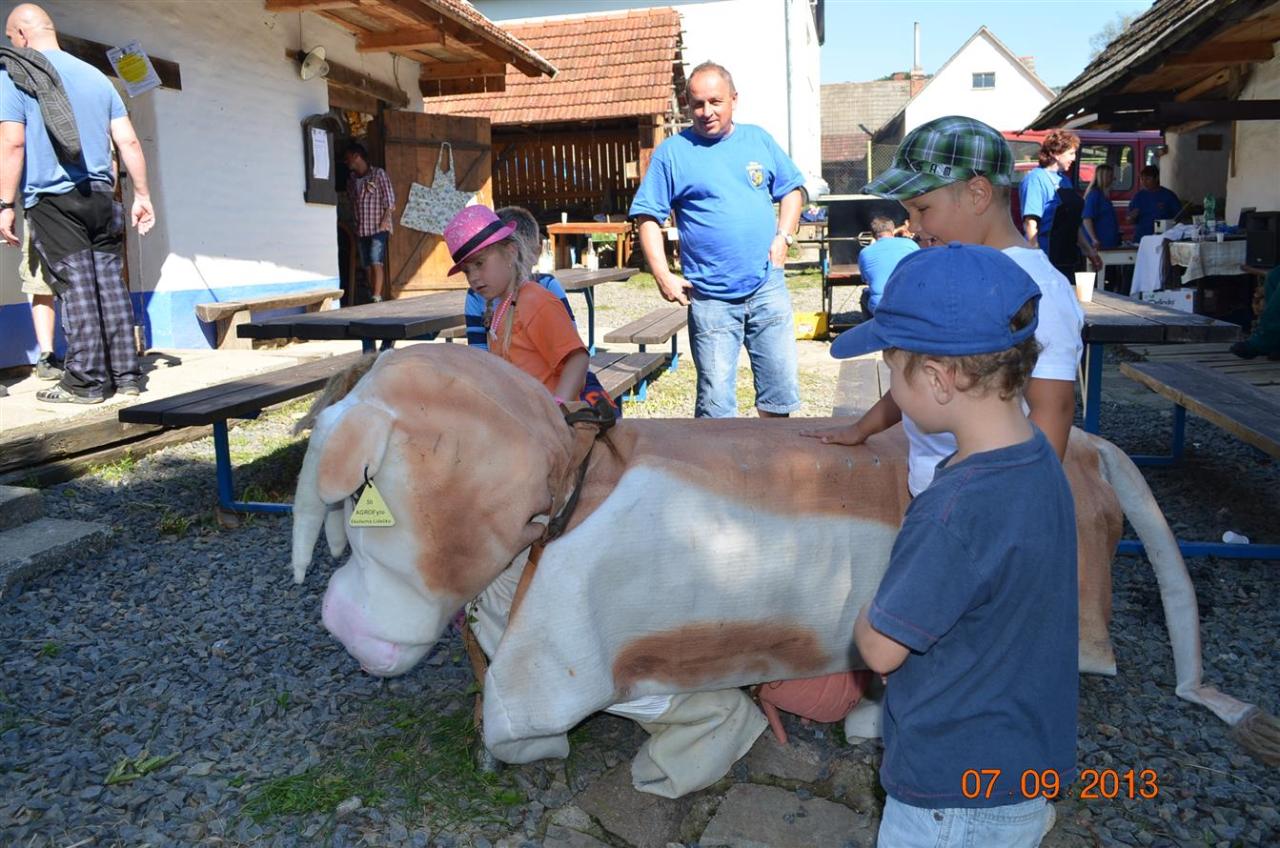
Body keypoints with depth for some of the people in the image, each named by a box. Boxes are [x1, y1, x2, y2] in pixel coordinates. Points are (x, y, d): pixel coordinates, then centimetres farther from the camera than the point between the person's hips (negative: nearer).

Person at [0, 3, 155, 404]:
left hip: (52, 199, -4)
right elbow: (128, 141, 9)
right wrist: (142, 195, 13)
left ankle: (85, 381, -3)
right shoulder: (95, 75, 14)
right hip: (100, 196, 4)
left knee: (76, 289, -5)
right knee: (111, 284, 5)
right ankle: (125, 374, 7)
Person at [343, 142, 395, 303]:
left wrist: (384, 221, -12)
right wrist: (355, 224, 7)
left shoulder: (378, 174, -1)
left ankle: (377, 297, -17)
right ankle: (372, 296, 8)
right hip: (361, 230, 6)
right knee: (368, 266, 4)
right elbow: (352, 204, 18)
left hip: (378, 228, -6)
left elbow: (389, 200, -5)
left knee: (376, 262, -15)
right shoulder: (351, 180, 15)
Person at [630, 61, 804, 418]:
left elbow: (793, 188, 18)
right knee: (716, 400, 2)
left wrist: (783, 237, 2)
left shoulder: (759, 140, 9)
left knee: (781, 385, 9)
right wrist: (663, 275, -11)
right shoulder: (672, 152, 0)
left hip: (768, 287, 3)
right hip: (711, 298, -3)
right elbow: (648, 216, -1)